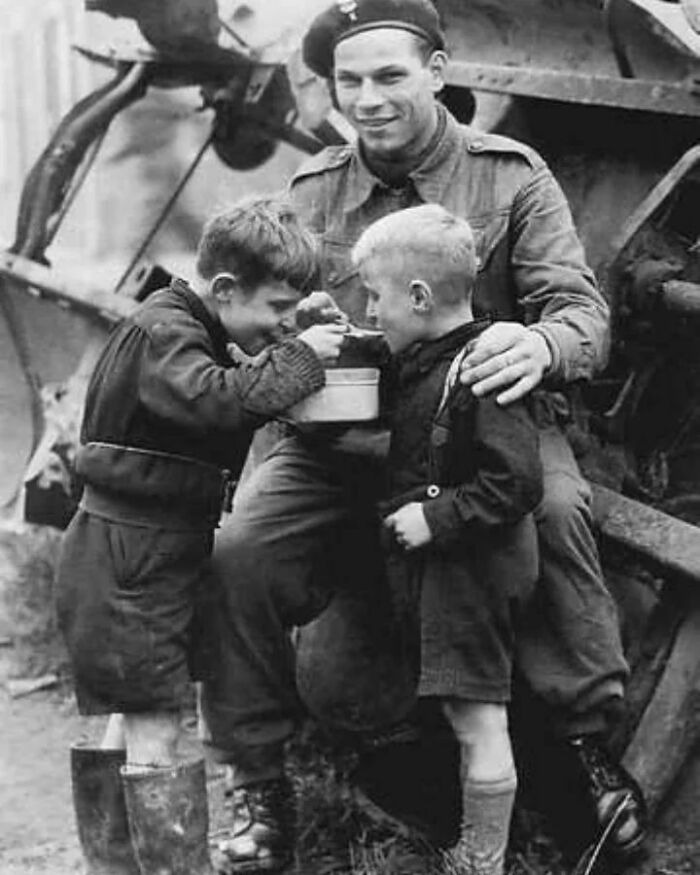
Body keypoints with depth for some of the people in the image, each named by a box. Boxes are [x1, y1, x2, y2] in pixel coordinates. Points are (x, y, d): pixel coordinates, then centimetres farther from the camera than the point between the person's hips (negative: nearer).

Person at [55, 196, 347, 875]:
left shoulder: (185, 331, 15)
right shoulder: (162, 333, -18)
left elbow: (227, 405, 14)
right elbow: (219, 400, -35)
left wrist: (296, 355, 0)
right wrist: (298, 356, -25)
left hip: (159, 552, 11)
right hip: (127, 557, -11)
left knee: (131, 718, 18)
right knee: (156, 729, -8)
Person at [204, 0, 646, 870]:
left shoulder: (511, 176, -1)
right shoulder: (311, 192, 8)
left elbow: (581, 309, -9)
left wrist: (542, 345, -35)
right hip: (338, 433, 3)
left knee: (556, 510, -34)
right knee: (238, 553, -19)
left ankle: (589, 738, -14)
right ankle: (258, 786, 1)